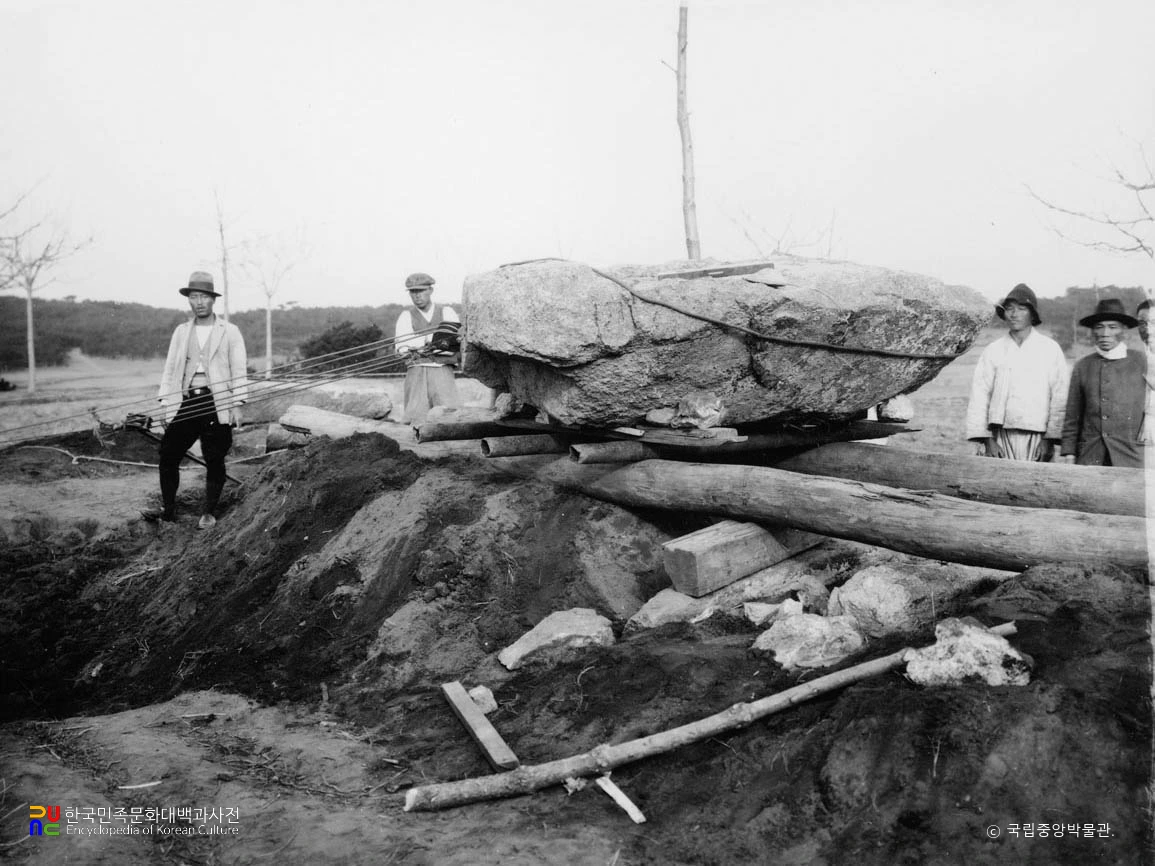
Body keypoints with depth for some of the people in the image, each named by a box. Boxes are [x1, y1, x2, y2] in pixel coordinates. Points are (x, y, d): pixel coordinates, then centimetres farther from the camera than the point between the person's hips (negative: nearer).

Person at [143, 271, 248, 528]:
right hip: (185, 403, 3)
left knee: (214, 461, 1)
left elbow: (239, 370, 1)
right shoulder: (181, 331, 14)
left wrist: (237, 405, -7)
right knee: (167, 455, 0)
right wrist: (166, 403, 5)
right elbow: (170, 369, 13)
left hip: (217, 405, -3)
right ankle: (168, 509, 12)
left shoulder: (229, 331, 4)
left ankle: (209, 513, 13)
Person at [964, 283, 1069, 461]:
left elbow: (1060, 399, 3)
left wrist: (1049, 439, -4)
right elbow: (978, 398, 5)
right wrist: (987, 439, -4)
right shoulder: (992, 351, 8)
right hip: (999, 438, 1)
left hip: (1036, 439, 0)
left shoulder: (1050, 350, 7)